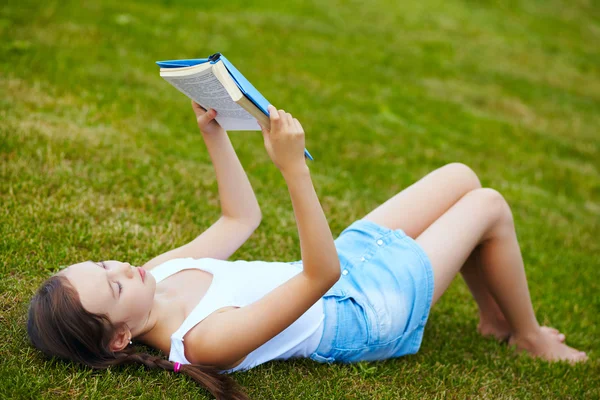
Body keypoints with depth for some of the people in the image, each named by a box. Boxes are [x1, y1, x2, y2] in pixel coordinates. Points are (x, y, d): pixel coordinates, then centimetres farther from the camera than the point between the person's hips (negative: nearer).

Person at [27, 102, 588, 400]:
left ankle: (495, 318, 30)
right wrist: (294, 169, -51)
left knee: (461, 176, 11)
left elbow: (241, 217, 3)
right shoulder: (202, 341, -36)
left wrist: (214, 136, -9)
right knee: (489, 207, 0)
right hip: (370, 311, -8)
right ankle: (530, 338, 25)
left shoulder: (157, 273, -10)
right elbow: (320, 274, -41)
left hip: (347, 263, 8)